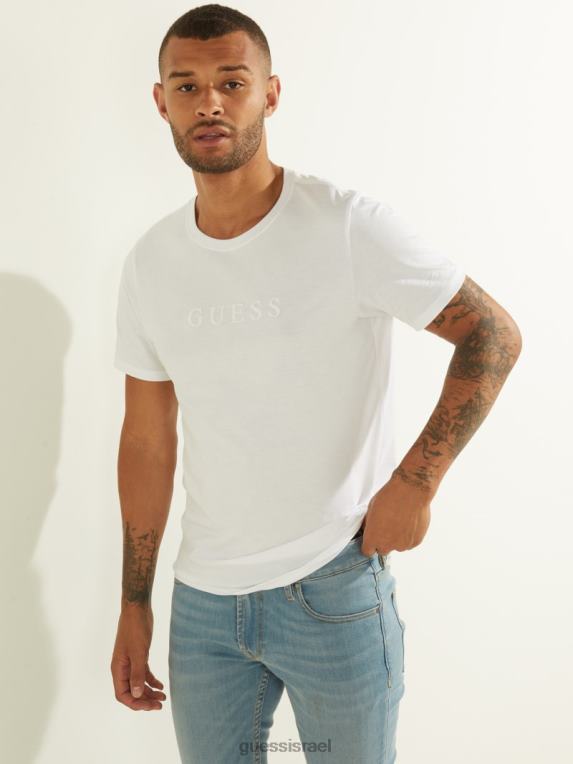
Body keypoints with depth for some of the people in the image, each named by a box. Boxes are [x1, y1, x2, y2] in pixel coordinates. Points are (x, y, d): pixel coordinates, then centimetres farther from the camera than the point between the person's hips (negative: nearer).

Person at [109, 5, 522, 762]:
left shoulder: (348, 225, -13)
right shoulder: (149, 265, 2)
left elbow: (494, 335, -9)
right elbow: (147, 443, 7)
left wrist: (414, 483, -17)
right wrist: (133, 607, 9)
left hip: (335, 590, -4)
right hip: (204, 600, 4)